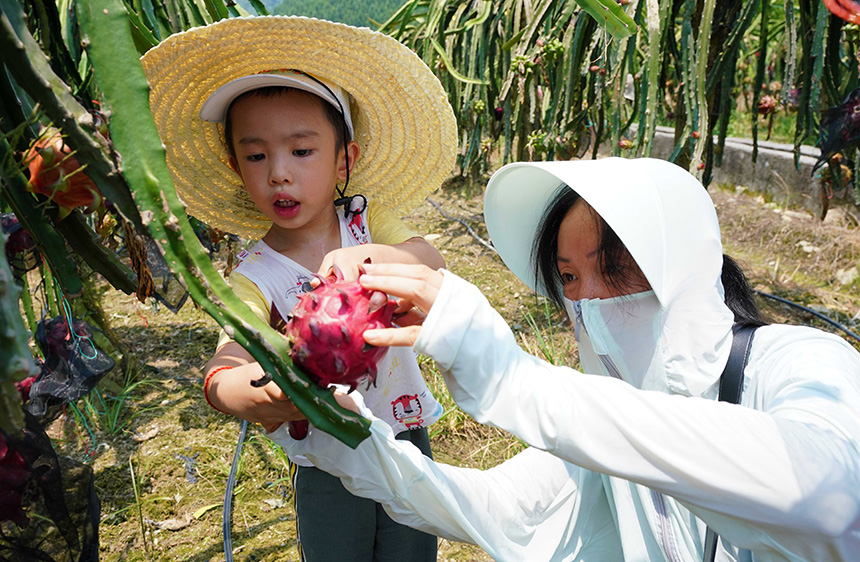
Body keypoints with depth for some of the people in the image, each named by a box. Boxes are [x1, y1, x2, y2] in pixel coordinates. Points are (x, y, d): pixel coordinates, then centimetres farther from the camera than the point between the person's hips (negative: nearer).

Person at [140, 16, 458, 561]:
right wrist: (266, 394, -55)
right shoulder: (255, 276, -17)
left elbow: (433, 263, -25)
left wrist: (371, 255, -45)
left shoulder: (367, 218, -9)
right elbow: (220, 373, -32)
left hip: (405, 438, 2)